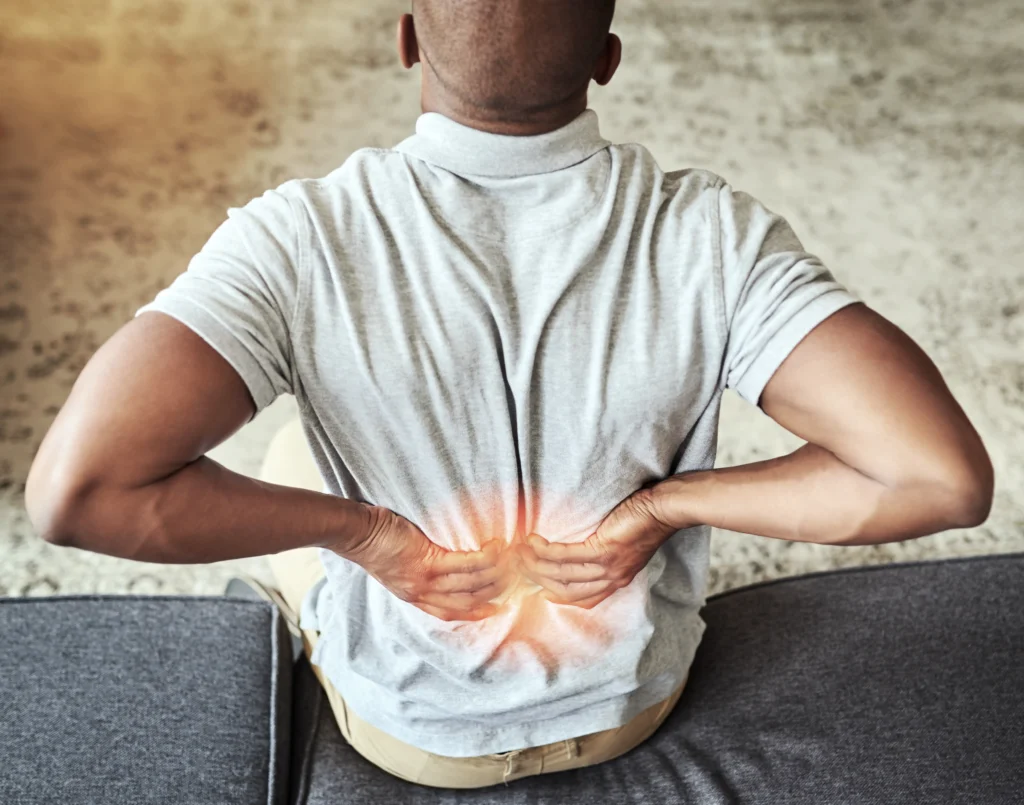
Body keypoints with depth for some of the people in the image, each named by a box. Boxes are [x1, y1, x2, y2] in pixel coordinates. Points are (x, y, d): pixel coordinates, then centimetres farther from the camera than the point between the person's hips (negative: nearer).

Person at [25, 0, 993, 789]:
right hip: (632, 703, 1)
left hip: (406, 724, 0)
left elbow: (74, 491, -34)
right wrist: (666, 504, -20)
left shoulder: (299, 242, -29)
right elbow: (945, 478, -29)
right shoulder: (713, 237, -26)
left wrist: (362, 529, -22)